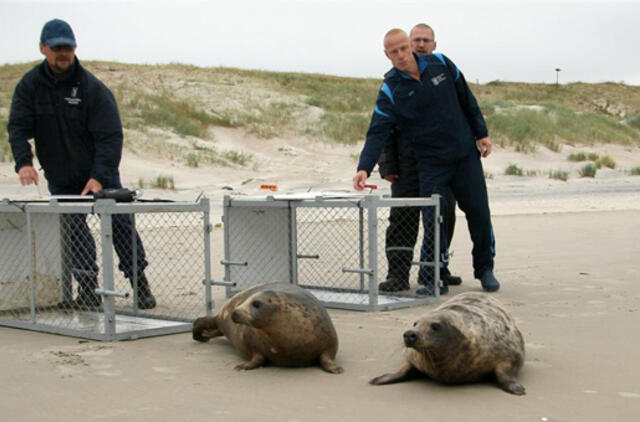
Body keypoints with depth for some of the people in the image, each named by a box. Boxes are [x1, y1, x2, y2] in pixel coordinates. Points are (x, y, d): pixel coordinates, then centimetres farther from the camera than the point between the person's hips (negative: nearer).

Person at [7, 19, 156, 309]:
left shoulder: (92, 88, -14)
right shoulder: (29, 85, -3)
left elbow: (110, 136, -17)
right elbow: (18, 126, -8)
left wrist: (99, 176, -28)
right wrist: (23, 161, -27)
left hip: (100, 174, -3)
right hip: (60, 180, 3)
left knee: (119, 224, -2)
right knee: (73, 231, -1)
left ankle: (140, 284, 7)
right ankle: (88, 290, 7)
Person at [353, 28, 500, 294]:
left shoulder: (440, 64, -3)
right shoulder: (390, 91, -11)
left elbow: (466, 99, 8)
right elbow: (378, 133, -18)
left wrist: (481, 133, 7)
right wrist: (365, 168, -31)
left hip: (466, 155, 3)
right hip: (431, 164, -2)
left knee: (479, 213, 7)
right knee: (433, 219, -11)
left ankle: (485, 270, 25)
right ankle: (434, 278, 2)